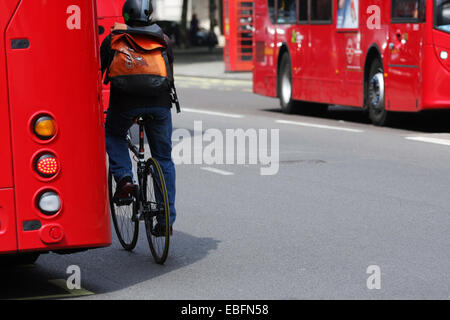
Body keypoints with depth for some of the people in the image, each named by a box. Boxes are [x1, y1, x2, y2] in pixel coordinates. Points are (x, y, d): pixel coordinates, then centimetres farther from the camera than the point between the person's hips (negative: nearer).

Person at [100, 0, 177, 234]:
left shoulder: (112, 39, 15)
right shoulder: (163, 39, 19)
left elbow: (98, 74, 21)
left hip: (124, 103, -1)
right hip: (159, 104, 1)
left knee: (113, 135, 30)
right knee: (164, 160, 13)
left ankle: (124, 177, 7)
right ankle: (166, 218, 10)